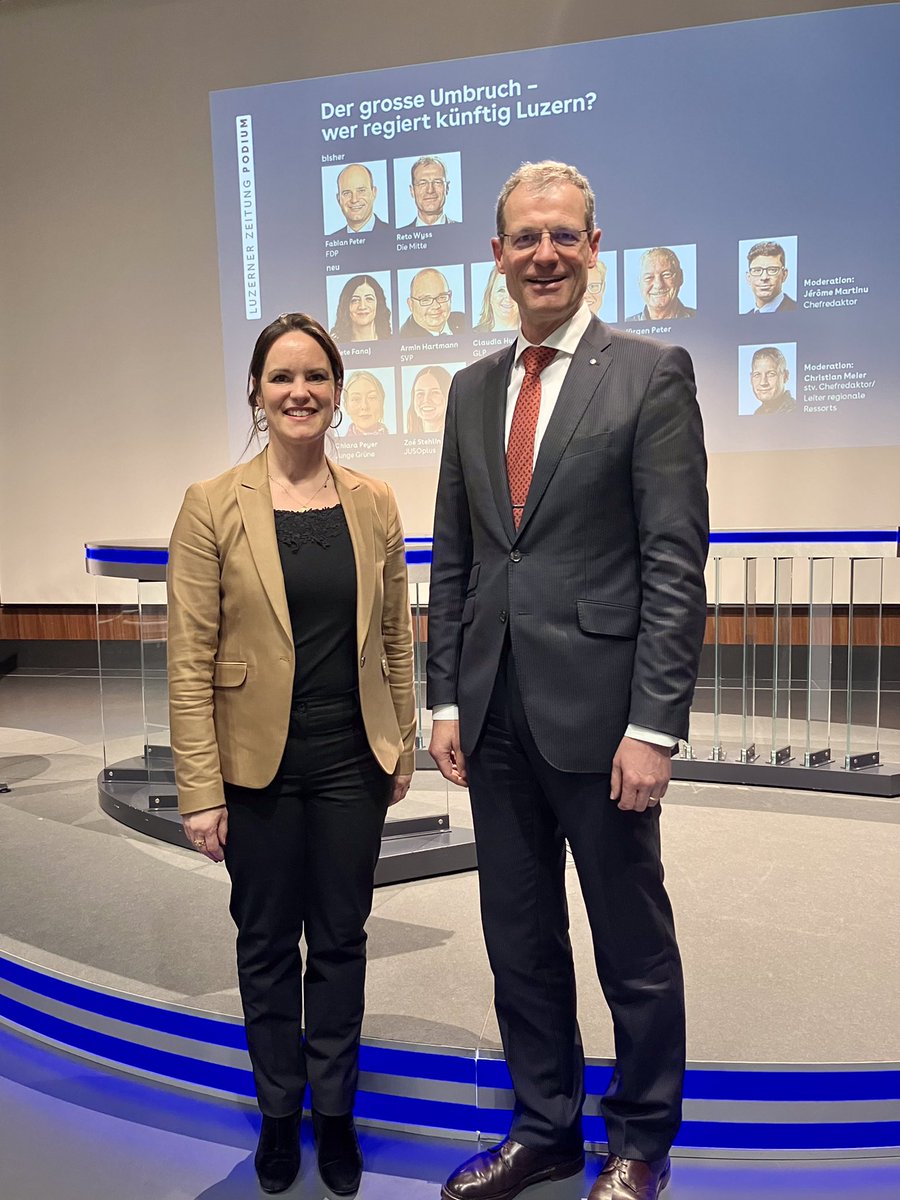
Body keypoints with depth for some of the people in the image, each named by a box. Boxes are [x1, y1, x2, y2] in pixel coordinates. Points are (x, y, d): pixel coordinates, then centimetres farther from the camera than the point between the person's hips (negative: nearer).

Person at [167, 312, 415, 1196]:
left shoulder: (373, 504, 1)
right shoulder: (214, 505, -9)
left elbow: (395, 635, 7)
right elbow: (190, 659, -10)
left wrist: (403, 746, 8)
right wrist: (200, 791, -11)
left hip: (353, 762, 2)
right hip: (257, 765, -2)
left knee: (340, 939, 15)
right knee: (267, 941, 16)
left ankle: (334, 1110, 36)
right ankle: (279, 1111, 37)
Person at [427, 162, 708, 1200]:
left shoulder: (651, 373, -4)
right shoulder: (473, 389, 12)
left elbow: (675, 563, -10)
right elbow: (452, 559, 12)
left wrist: (654, 724, -15)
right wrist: (446, 699, 8)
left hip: (597, 712, -5)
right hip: (496, 716, 6)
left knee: (634, 947, 12)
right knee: (519, 941, 17)